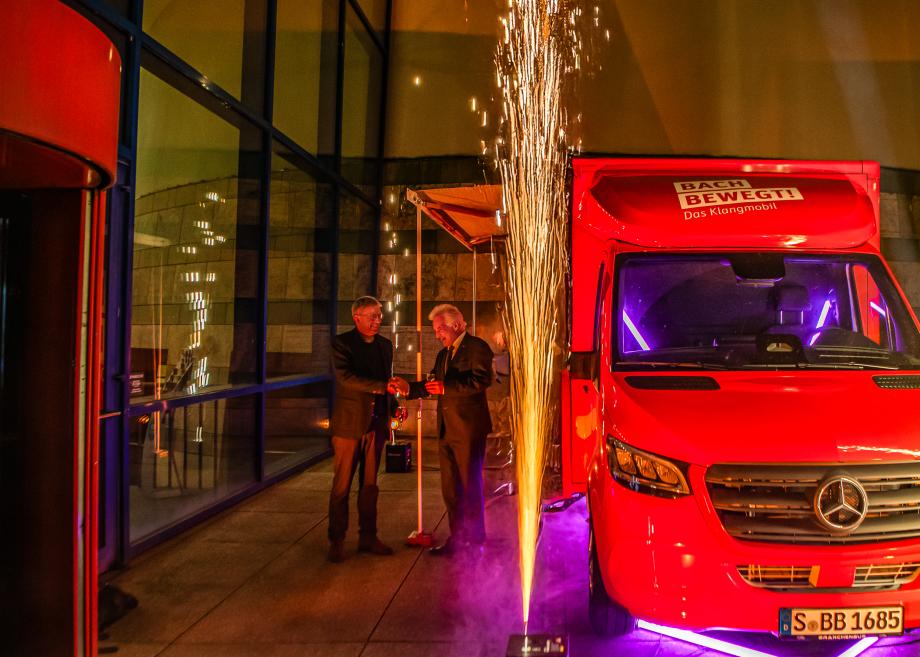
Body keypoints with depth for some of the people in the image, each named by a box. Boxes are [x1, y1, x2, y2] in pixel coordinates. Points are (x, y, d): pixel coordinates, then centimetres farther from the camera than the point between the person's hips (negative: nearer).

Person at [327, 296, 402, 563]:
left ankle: (368, 536, 20)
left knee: (369, 484, 11)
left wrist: (388, 416, 11)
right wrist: (383, 387, -26)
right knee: (342, 485, 0)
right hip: (349, 423, -5)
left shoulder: (385, 345, 13)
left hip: (376, 423, 5)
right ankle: (337, 541, 10)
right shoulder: (342, 343, -6)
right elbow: (346, 378, -20)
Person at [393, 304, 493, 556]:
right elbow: (433, 385, 15)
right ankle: (457, 537, 21)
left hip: (469, 429, -8)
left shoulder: (477, 347, -7)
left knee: (470, 486, -1)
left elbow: (482, 380, -21)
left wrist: (446, 388, -27)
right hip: (446, 430, 8)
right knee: (450, 488, 12)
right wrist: (409, 388, -3)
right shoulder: (443, 355, 21)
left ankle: (475, 538, 11)